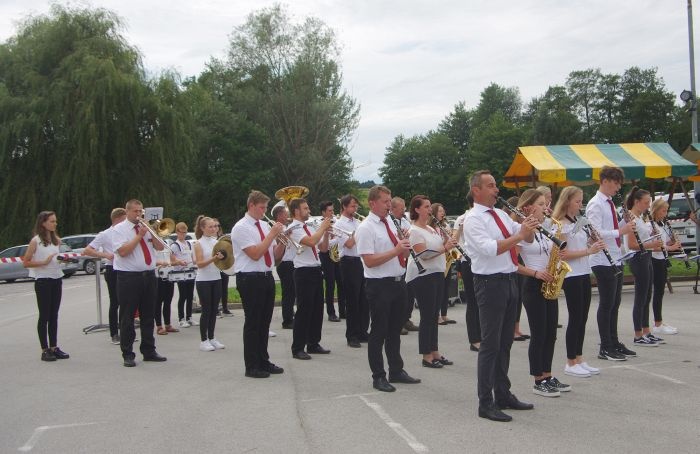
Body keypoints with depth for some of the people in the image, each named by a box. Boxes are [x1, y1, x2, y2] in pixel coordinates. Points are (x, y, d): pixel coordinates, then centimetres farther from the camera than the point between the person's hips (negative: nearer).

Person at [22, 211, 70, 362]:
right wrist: (44, 262, -19)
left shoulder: (57, 240, 10)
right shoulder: (36, 241, -8)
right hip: (43, 281, -6)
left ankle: (54, 347, 15)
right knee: (44, 316, -1)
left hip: (56, 279, 6)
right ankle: (45, 350, 4)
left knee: (54, 315, 9)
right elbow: (26, 263, -9)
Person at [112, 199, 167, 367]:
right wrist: (139, 236, -14)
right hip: (128, 277, -5)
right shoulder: (120, 229, -1)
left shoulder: (146, 227, 13)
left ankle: (149, 351, 19)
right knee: (127, 318, -1)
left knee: (148, 317, 10)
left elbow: (160, 247, 7)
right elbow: (123, 251, -15)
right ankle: (128, 355, 6)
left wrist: (151, 233, -7)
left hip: (149, 276, 5)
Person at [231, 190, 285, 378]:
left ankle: (263, 361, 25)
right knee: (253, 323, -1)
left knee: (265, 322, 14)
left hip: (266, 277, 7)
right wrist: (272, 234, -17)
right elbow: (255, 254, -20)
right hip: (250, 279, -7)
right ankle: (252, 367, 8)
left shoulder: (265, 225, 12)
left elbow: (274, 254, 14)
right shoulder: (241, 227, -10)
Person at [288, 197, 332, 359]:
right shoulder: (293, 228, -11)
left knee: (317, 309, 12)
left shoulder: (310, 228, 15)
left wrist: (326, 231, 4)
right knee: (304, 310, -5)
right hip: (304, 272, -8)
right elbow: (311, 241, -26)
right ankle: (297, 349, 2)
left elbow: (323, 248, 18)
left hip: (316, 271, 8)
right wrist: (323, 227, -13)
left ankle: (313, 344, 23)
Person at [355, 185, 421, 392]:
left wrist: (405, 246, -5)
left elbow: (403, 255, 17)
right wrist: (396, 250, -22)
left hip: (398, 282, 8)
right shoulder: (366, 228, -12)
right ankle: (378, 377, 14)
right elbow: (369, 261, -21)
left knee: (395, 330, 18)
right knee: (379, 332, 3)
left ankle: (396, 371, 31)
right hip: (379, 286, -8)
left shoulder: (391, 224, 11)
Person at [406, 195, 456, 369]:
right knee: (427, 316, -4)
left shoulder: (431, 229, 15)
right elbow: (423, 255, -20)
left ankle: (435, 352, 19)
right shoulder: (414, 231, -11)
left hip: (437, 274, 8)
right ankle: (427, 357, 3)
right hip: (422, 276, -8)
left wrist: (448, 242, 2)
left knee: (434, 315, 12)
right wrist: (444, 248, -23)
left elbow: (441, 246, 20)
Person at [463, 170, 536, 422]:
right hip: (490, 283, -8)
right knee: (490, 344, -5)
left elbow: (527, 238, 16)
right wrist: (518, 236, -23)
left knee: (505, 342, 15)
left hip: (509, 280, 8)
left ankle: (503, 394, 25)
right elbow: (489, 249, -24)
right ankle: (486, 403, 1)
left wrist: (529, 228, -5)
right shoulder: (473, 219, -10)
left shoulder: (501, 214, 15)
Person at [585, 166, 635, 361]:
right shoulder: (595, 204, -13)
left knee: (615, 302, 13)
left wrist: (626, 226, 3)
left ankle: (614, 343, 23)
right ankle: (605, 348, 4)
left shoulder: (609, 203, 15)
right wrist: (620, 231, -24)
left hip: (615, 259, 9)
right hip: (603, 261, -9)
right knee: (606, 303, -3)